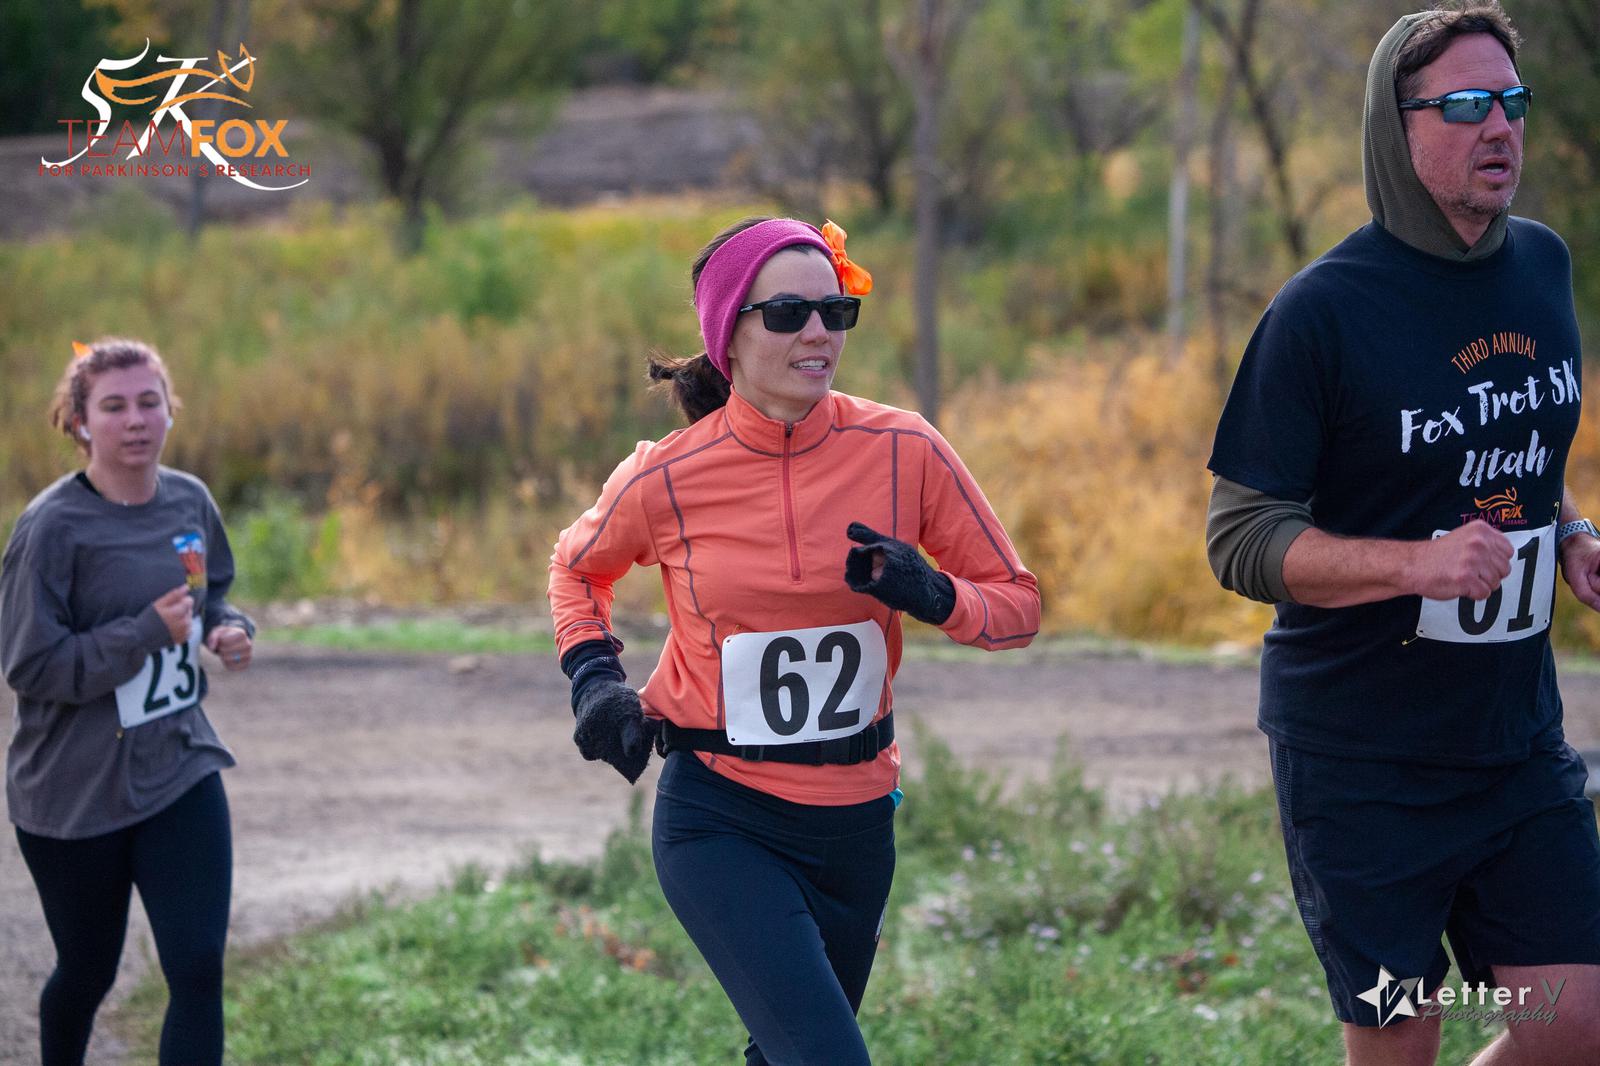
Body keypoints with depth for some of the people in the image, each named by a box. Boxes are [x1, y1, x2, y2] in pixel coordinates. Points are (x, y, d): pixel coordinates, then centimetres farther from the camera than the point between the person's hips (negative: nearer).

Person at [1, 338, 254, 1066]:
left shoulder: (189, 502, 1)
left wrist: (228, 628, -4)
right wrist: (148, 632, -24)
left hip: (180, 772, 4)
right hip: (75, 790, -4)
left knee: (198, 970, -6)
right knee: (86, 974, 12)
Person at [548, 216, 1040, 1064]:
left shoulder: (904, 452, -8)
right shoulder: (666, 480, -10)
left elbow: (1018, 604, 1)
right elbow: (577, 566, 14)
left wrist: (932, 597, -19)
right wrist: (593, 676, -2)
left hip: (853, 824, 3)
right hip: (719, 820, -3)